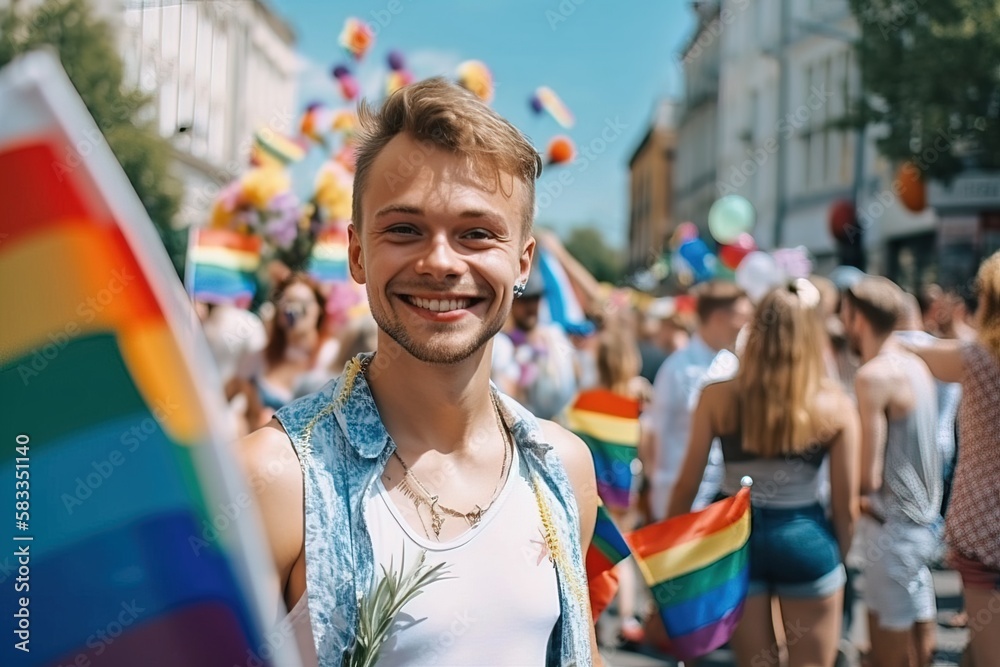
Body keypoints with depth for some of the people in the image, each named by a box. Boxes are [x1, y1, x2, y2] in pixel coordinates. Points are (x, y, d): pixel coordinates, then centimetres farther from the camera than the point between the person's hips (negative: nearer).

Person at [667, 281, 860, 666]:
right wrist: (838, 556, 15)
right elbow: (846, 505, -2)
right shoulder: (836, 405, -6)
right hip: (807, 541, -1)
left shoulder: (718, 397, -7)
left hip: (738, 537, 1)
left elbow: (687, 486, -3)